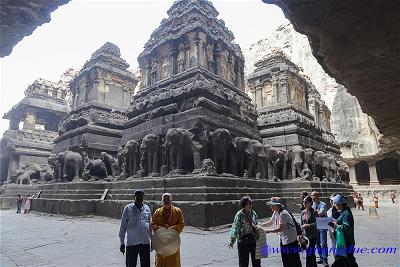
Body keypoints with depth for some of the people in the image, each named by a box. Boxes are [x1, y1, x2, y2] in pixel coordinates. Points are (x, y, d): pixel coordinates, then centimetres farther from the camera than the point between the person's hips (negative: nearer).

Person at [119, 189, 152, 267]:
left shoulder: (147, 208, 6)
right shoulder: (128, 208, -4)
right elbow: (123, 226, -1)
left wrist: (152, 240, 14)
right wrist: (122, 242, -1)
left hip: (145, 242, 3)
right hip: (131, 243, -2)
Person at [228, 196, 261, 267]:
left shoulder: (253, 213, 0)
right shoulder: (239, 215, -15)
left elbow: (257, 224, 13)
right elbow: (235, 227, -17)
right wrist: (232, 240, -18)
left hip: (254, 241, 5)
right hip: (243, 242, -5)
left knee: (256, 261, 17)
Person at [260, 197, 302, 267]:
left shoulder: (283, 214, -25)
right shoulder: (275, 213, 3)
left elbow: (280, 228, -27)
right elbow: (270, 223, 15)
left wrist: (268, 231, -24)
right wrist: (260, 225, 3)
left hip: (290, 239, -9)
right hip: (283, 239, 9)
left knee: (294, 261, 1)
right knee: (285, 261, 17)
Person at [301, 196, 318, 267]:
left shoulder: (314, 212, -11)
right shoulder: (303, 212, 7)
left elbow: (317, 223, -14)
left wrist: (308, 225, -21)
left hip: (313, 235, -6)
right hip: (305, 235, 6)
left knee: (309, 253, -6)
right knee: (311, 253, 16)